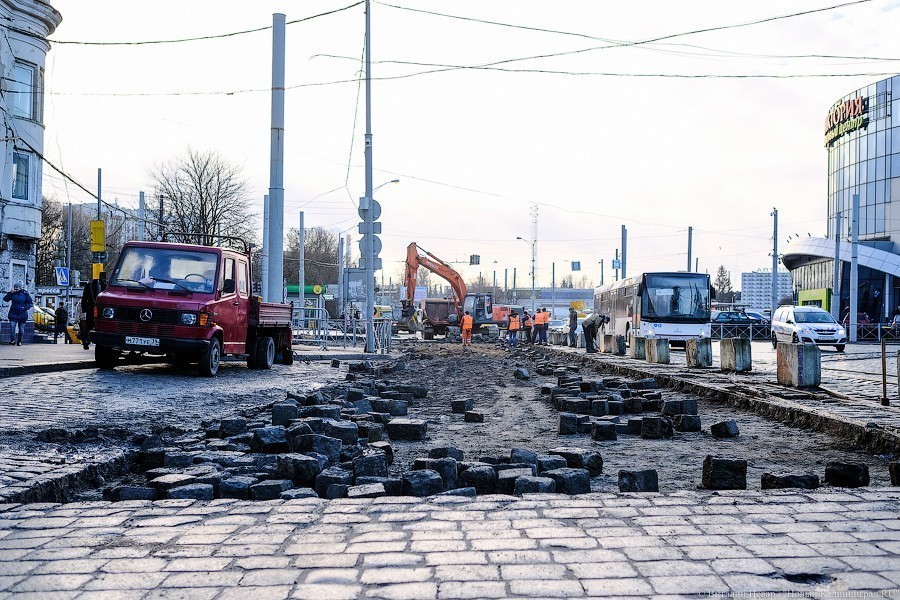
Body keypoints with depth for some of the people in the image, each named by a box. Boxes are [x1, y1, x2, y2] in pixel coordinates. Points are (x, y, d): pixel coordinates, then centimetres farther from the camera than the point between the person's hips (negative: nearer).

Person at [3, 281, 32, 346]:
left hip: (22, 314, -1)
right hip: (13, 314, 1)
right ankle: (12, 340, -16)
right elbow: (5, 299, -2)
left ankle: (19, 341, 19)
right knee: (12, 327, -16)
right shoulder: (13, 294, 2)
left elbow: (30, 303, 0)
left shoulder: (25, 294, -3)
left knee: (21, 329, 7)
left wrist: (26, 308, -16)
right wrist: (10, 293, -13)